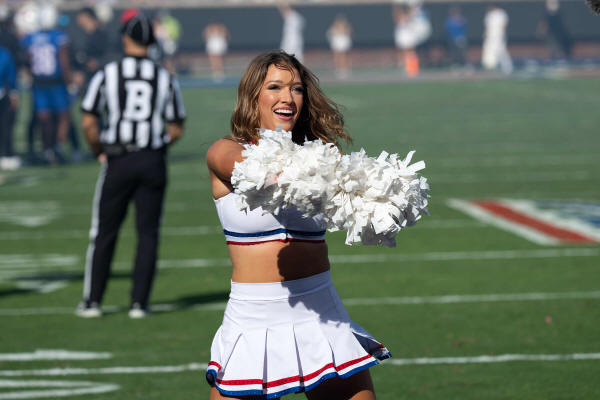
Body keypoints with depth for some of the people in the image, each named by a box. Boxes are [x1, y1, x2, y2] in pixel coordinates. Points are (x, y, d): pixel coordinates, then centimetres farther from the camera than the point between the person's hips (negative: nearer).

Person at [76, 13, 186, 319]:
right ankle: (139, 303, 6)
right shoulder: (165, 79, 2)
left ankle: (92, 301, 12)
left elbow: (88, 123, -5)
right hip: (153, 161, 1)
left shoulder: (106, 74, -4)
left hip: (117, 160, -1)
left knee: (104, 233, 8)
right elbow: (176, 130, 6)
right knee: (147, 233, 8)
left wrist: (100, 152, 9)